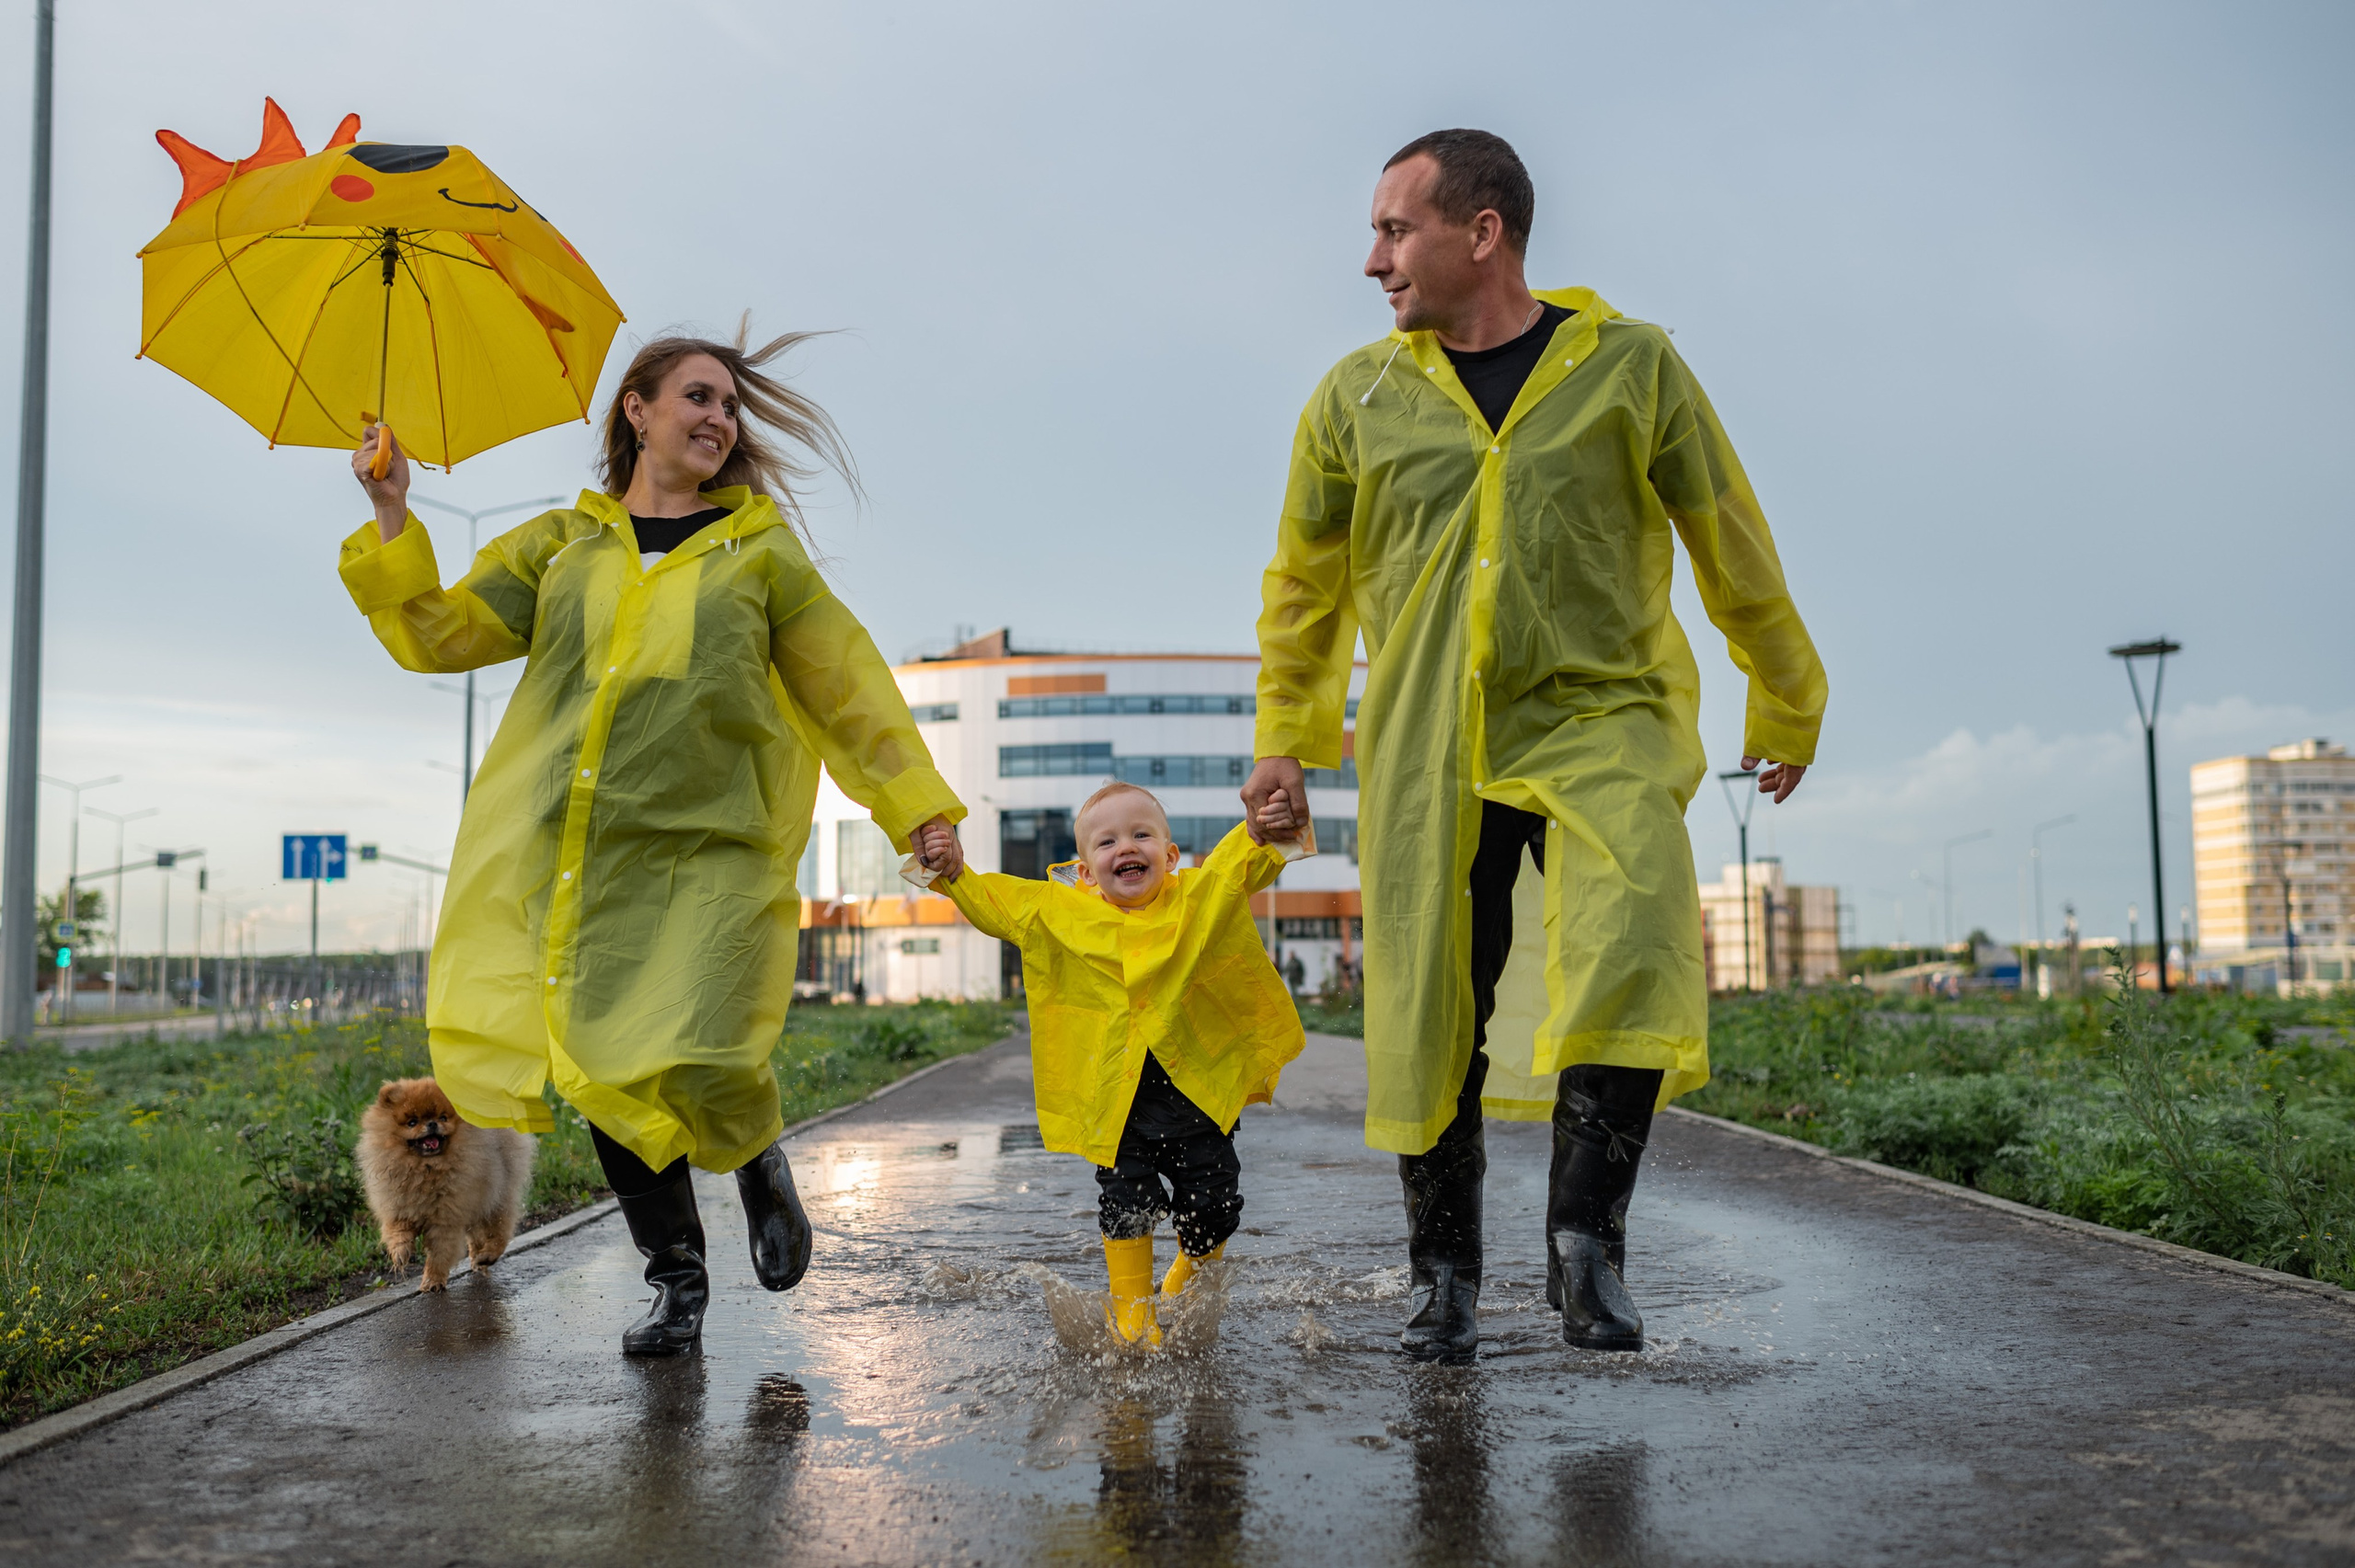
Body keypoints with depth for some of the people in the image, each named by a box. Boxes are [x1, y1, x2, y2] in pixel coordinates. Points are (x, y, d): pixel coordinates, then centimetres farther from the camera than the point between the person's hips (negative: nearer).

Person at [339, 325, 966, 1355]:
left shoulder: (760, 551, 13)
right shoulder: (561, 546, 16)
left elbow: (848, 685, 13)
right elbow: (442, 637, 14)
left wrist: (922, 808, 10)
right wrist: (393, 522, 2)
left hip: (706, 846, -2)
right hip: (564, 845, 2)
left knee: (694, 1067, -15)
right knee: (604, 1068, 3)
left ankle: (759, 1159, 21)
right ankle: (676, 1278, 21)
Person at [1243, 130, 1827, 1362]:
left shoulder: (1632, 367, 2)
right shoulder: (1357, 395, 7)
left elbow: (1734, 549, 12)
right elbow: (1303, 581, 19)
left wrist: (1787, 708, 20)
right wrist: (1286, 737, 18)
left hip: (1601, 721, -1)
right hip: (1421, 752, 2)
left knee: (1630, 948, -25)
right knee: (1429, 1020, 0)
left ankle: (1586, 1239, -7)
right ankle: (1443, 1274, 21)